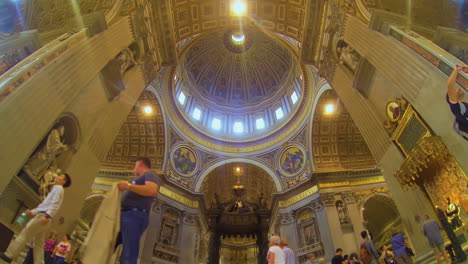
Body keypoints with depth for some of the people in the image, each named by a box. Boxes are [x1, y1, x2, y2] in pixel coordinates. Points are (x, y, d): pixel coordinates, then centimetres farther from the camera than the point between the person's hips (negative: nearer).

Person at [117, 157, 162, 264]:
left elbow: (152, 190, -20)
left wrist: (128, 186, -17)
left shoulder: (150, 174, 2)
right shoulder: (141, 178, 31)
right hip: (126, 215, 10)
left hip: (134, 216, -10)